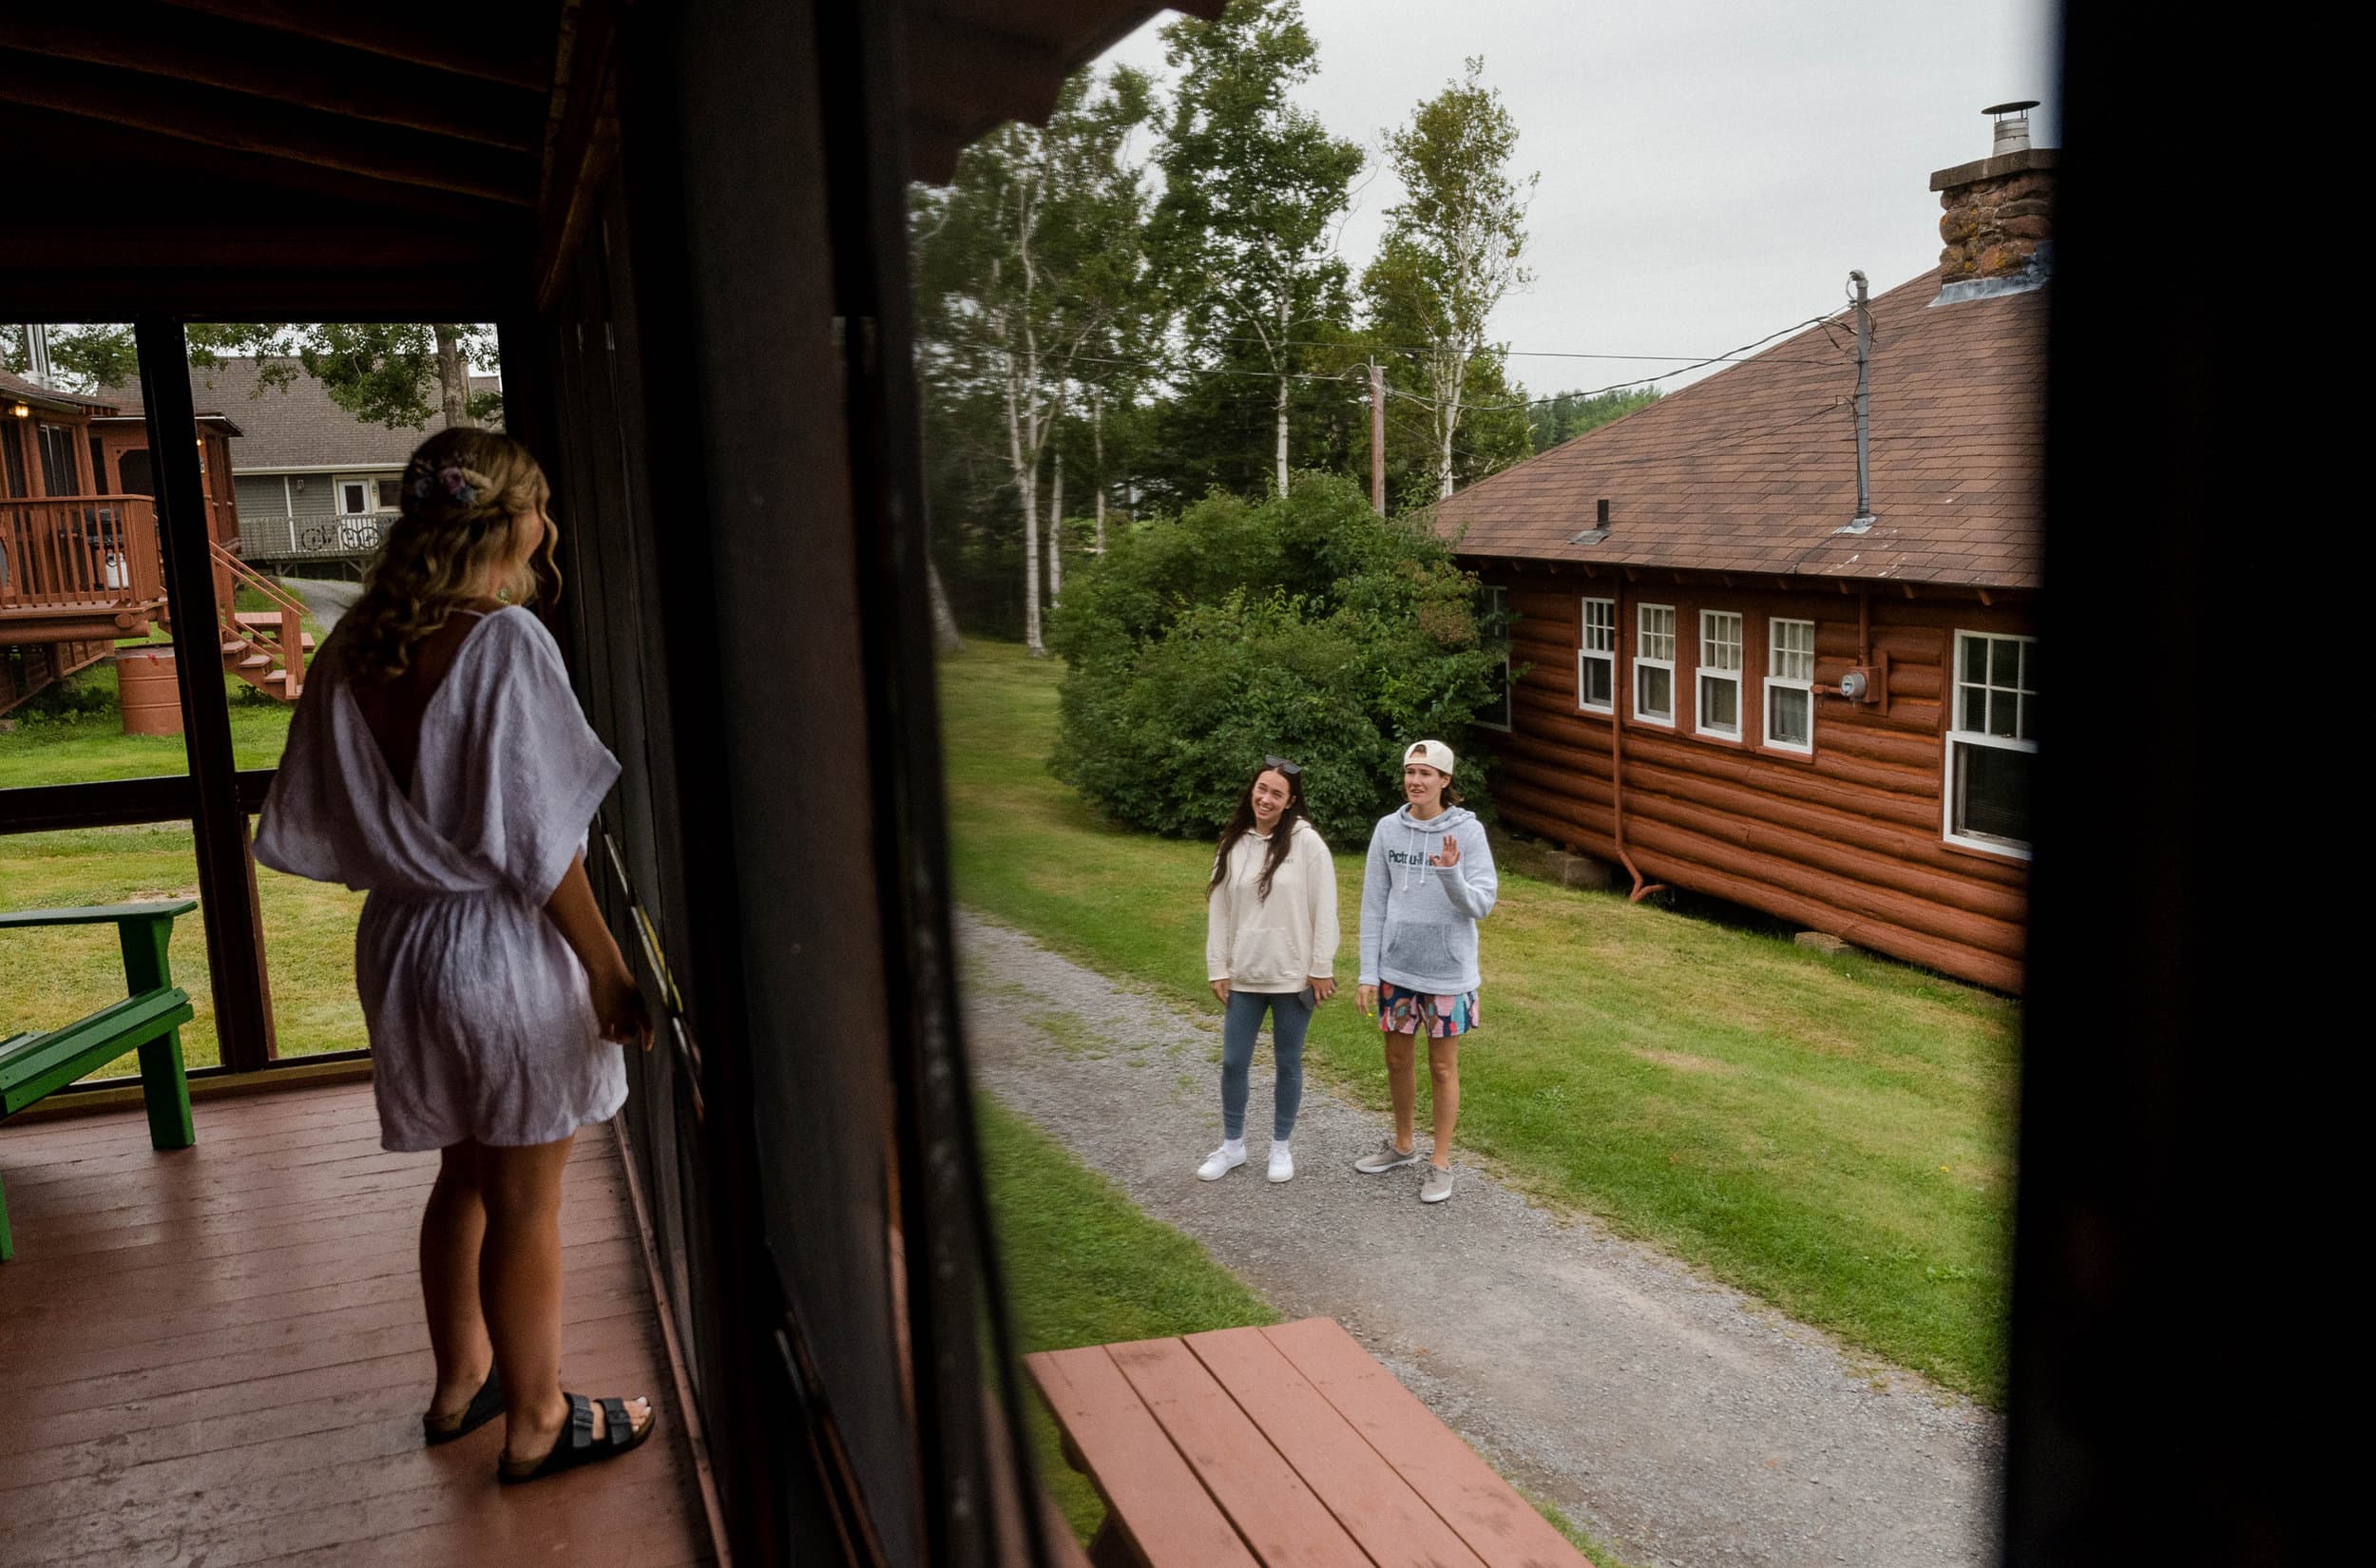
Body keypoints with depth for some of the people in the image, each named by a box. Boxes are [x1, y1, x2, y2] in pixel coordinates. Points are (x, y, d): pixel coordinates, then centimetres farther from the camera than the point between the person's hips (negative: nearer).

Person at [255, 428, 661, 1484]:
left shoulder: (355, 647, 2)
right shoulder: (506, 638, -19)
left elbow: (322, 824, 8)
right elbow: (539, 841, -18)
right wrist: (605, 965, -10)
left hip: (402, 946, 7)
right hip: (506, 952, -7)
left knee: (463, 1178, 23)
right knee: (525, 1203, 8)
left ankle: (460, 1385, 38)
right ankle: (534, 1424, 23)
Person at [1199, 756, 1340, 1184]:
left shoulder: (1306, 843, -10)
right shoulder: (1233, 844, 2)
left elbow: (1324, 910, -9)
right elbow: (1219, 909, 6)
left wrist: (1321, 968, -9)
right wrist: (1218, 968, 4)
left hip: (1293, 977, -3)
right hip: (1243, 976, 4)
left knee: (1288, 1063, 10)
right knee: (1233, 1062, 9)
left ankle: (1280, 1147, 26)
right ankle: (1232, 1145, 26)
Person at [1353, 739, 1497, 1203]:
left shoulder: (1468, 831, -11)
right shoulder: (1388, 829, -3)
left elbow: (1481, 905, -13)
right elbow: (1374, 904, 1)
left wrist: (1451, 875, -32)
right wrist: (1368, 972, 0)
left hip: (1447, 971, -3)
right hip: (1396, 966, 3)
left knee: (1443, 1067, 8)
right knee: (1398, 1060, 17)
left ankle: (1441, 1163, 21)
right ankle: (1403, 1144, 37)